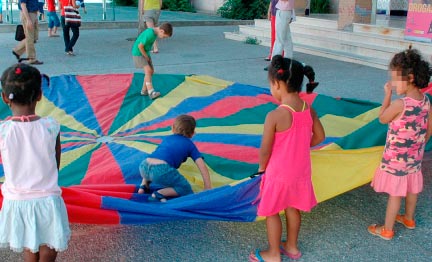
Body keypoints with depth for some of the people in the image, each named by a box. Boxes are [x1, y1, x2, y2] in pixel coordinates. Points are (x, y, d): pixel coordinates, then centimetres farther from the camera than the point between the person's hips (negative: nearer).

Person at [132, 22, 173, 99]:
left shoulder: (155, 32, 2)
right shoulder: (150, 34, -27)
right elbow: (140, 46, -26)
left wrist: (147, 56, 7)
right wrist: (146, 57, -14)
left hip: (145, 53, 9)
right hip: (138, 53, -9)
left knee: (151, 71, 8)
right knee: (148, 70, -19)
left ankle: (144, 90, 16)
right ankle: (151, 92, -24)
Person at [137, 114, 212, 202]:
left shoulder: (167, 138, 32)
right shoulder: (190, 144, 20)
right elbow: (202, 166, 11)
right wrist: (208, 188, 13)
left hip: (144, 167, 6)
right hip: (161, 170, -6)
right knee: (186, 190, 10)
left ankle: (144, 185, 18)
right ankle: (159, 194, -8)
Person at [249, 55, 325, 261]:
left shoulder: (275, 116, -26)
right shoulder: (309, 110, -7)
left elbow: (265, 150, -18)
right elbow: (319, 137, 5)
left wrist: (262, 167, 1)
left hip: (279, 173, -6)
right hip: (301, 171, 6)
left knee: (271, 212, 14)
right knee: (293, 208, 24)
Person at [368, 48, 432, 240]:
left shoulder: (399, 104, -27)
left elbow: (382, 119, -10)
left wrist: (387, 95, -6)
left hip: (396, 158, -7)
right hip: (415, 156, 7)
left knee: (395, 193, 4)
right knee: (411, 189, 23)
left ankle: (387, 230, 18)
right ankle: (409, 219, 44)